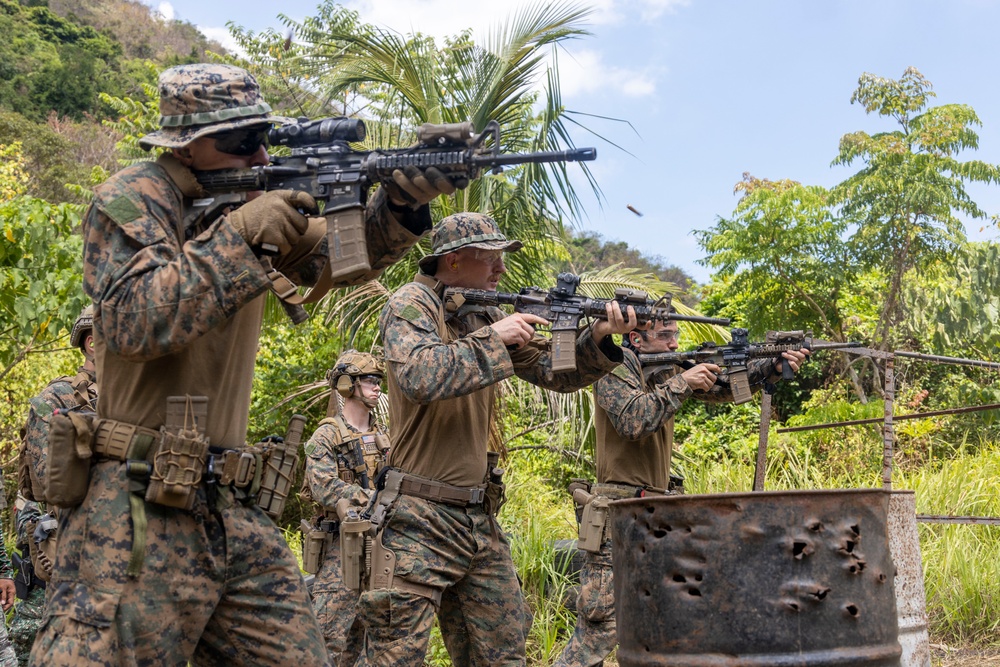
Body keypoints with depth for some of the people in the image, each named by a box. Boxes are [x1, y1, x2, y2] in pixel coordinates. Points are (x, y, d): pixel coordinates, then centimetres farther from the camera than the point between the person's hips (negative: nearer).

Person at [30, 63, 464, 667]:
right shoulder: (130, 199, -6)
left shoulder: (251, 202, 14)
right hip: (139, 509, -7)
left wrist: (403, 201, -7)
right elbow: (134, 321, -21)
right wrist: (239, 235, -19)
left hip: (234, 508, 7)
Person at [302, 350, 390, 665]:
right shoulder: (326, 437, -6)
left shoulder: (383, 437, 14)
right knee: (329, 634, -10)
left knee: (359, 637, 12)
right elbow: (326, 489, -18)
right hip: (342, 544, -6)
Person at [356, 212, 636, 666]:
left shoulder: (486, 314, 13)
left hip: (479, 518, 8)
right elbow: (419, 377, -27)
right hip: (419, 518, -7)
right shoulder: (411, 304, -8)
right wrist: (492, 338, -19)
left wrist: (600, 336, -4)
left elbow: (556, 373, 13)